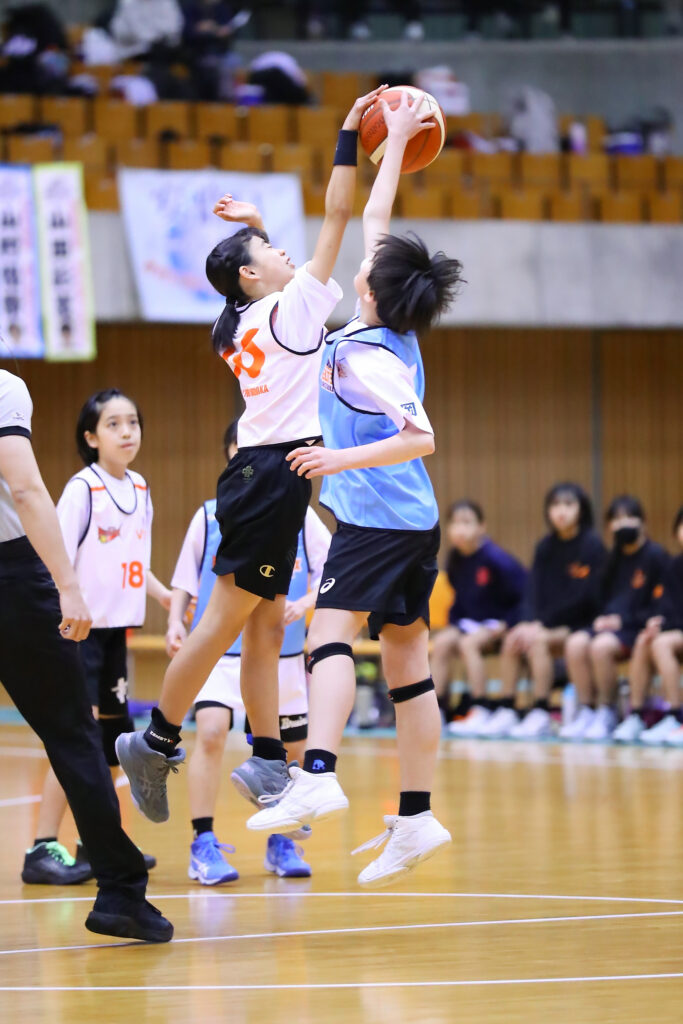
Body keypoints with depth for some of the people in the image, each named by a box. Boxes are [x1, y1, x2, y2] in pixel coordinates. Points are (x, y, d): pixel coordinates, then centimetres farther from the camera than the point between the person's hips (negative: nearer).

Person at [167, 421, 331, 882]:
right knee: (211, 732, -22)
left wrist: (306, 603, -18)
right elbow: (185, 583, 8)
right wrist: (176, 622, -8)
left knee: (293, 749, 6)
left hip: (282, 654, 2)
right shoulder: (210, 517, 2)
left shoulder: (299, 516, 3)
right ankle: (204, 845, -15)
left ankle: (282, 843, 28)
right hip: (219, 650, -2)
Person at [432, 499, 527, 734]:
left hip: (498, 624, -7)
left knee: (468, 643, -29)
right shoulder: (455, 561, 2)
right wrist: (454, 622, -2)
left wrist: (507, 624, -21)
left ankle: (480, 711, -26)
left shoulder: (495, 559, -20)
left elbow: (525, 595, -17)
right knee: (441, 642, -16)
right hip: (471, 623, 7)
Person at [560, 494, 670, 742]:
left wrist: (624, 620, -14)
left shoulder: (655, 556, -2)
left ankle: (607, 713, -19)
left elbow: (660, 605, -7)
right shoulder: (614, 557, 18)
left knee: (601, 646, -34)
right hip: (609, 624, 6)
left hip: (638, 628, -6)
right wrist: (603, 617, 0)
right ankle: (585, 711, -18)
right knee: (576, 643, -23)